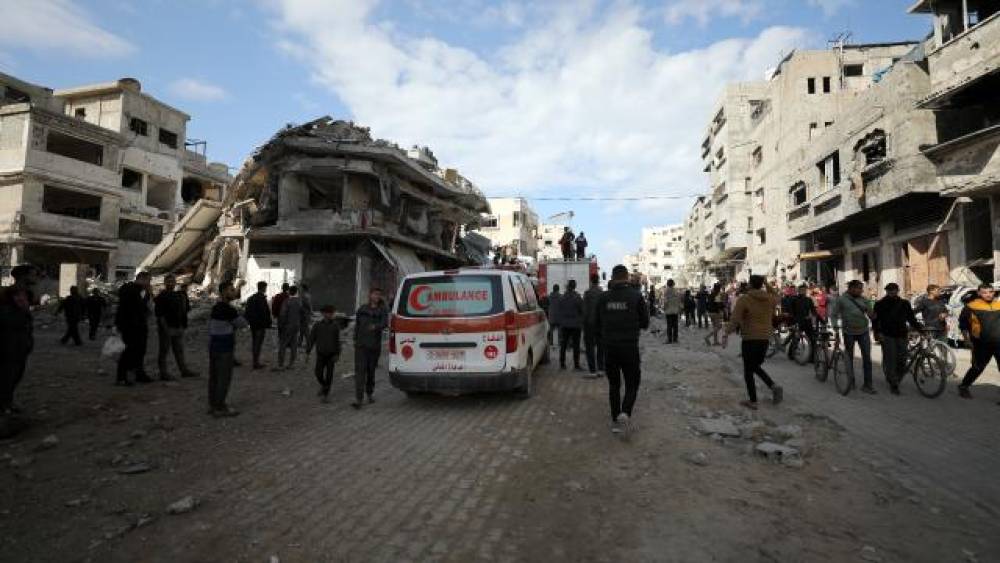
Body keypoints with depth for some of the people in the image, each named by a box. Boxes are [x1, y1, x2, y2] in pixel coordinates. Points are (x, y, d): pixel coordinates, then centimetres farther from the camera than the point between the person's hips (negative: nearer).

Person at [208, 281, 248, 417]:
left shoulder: (215, 308, 11)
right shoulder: (229, 309, -18)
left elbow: (210, 326, 18)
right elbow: (243, 324, -7)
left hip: (213, 346, 9)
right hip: (224, 349, -9)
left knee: (214, 377, 13)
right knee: (224, 378, -2)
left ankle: (213, 405, 20)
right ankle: (220, 408, 2)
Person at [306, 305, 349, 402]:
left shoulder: (336, 326, -4)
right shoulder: (317, 325, -5)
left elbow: (337, 341, -2)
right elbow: (311, 339, -2)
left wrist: (337, 355, -8)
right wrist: (307, 352, -7)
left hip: (331, 355, -1)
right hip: (320, 355, 1)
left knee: (329, 375, -3)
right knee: (319, 374, -1)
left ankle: (326, 394, 10)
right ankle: (323, 385, 30)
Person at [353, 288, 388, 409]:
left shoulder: (382, 310, 1)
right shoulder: (362, 309, 8)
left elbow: (385, 323, -16)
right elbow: (357, 325, 18)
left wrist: (376, 326, -36)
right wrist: (355, 339, 16)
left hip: (375, 345, 0)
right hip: (361, 344, 1)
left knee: (371, 371, 11)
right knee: (360, 370, -8)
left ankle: (370, 393, 31)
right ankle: (358, 399, -11)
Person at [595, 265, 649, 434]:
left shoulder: (603, 297, 0)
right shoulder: (635, 295, -7)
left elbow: (598, 323, 7)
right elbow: (645, 323, -1)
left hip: (609, 347, 2)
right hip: (630, 347, -2)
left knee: (614, 385, 15)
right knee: (632, 384, 11)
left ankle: (615, 421, 16)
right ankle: (625, 413, -12)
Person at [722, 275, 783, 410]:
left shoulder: (744, 299, -13)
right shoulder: (770, 299, 3)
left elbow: (734, 319, -20)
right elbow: (776, 298, 30)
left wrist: (726, 334, -18)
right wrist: (768, 285, 25)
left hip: (750, 338, -6)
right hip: (765, 338, 6)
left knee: (748, 370, 5)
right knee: (756, 366, 23)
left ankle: (753, 401, 8)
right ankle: (774, 386, 4)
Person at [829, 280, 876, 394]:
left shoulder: (863, 300, 7)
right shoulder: (841, 299, -3)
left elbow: (870, 313, 8)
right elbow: (834, 314, -3)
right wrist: (835, 325, -17)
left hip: (863, 332, 3)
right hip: (849, 332, -3)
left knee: (867, 358, -1)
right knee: (849, 356, 10)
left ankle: (867, 384, 5)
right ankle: (850, 380, 26)